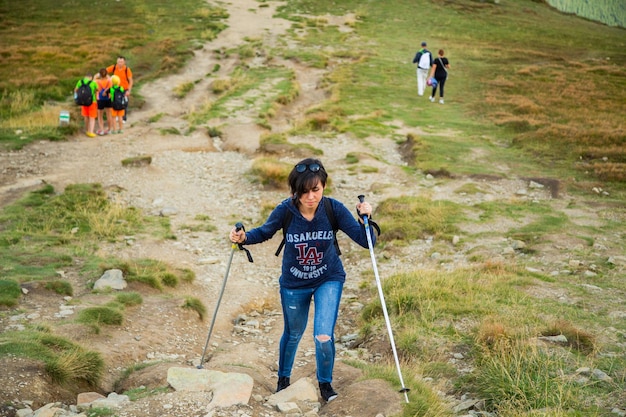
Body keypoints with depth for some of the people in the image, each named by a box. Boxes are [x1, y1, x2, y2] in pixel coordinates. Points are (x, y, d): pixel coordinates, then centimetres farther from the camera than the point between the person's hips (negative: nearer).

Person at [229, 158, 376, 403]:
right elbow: (264, 232, -4)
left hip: (329, 280, -1)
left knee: (323, 336, -12)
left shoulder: (334, 209, -23)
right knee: (293, 334, 19)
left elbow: (365, 241, -22)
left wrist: (365, 219, -41)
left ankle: (325, 382, 19)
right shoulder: (285, 211, -23)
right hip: (294, 284, 1)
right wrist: (244, 238, -24)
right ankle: (283, 378, 49)